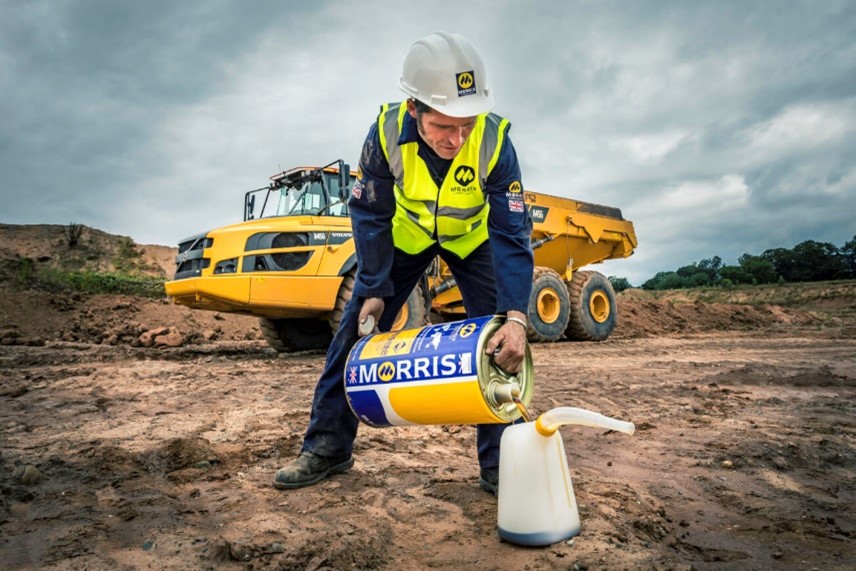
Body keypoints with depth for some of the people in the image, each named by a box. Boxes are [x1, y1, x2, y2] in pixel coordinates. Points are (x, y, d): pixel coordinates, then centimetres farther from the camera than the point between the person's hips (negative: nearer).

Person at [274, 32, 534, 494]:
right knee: (358, 329, -3)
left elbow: (512, 235, -33)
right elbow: (370, 213, -18)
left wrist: (515, 316, -46)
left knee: (500, 342, -12)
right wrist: (374, 289, -21)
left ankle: (498, 462, 3)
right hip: (406, 232, 1)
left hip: (473, 236, 0)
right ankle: (327, 447, 11)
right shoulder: (387, 131, -30)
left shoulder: (494, 141, -33)